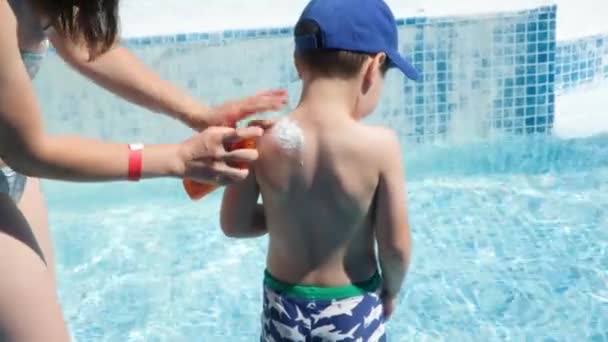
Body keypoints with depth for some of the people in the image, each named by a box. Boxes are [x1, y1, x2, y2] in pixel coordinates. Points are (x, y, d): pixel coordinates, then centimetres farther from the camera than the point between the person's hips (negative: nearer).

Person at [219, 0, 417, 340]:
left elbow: (234, 223, -5)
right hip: (351, 308, -2)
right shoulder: (380, 146, -23)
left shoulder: (263, 142, -17)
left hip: (285, 304, 2)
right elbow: (396, 244, -15)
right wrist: (390, 291, 5)